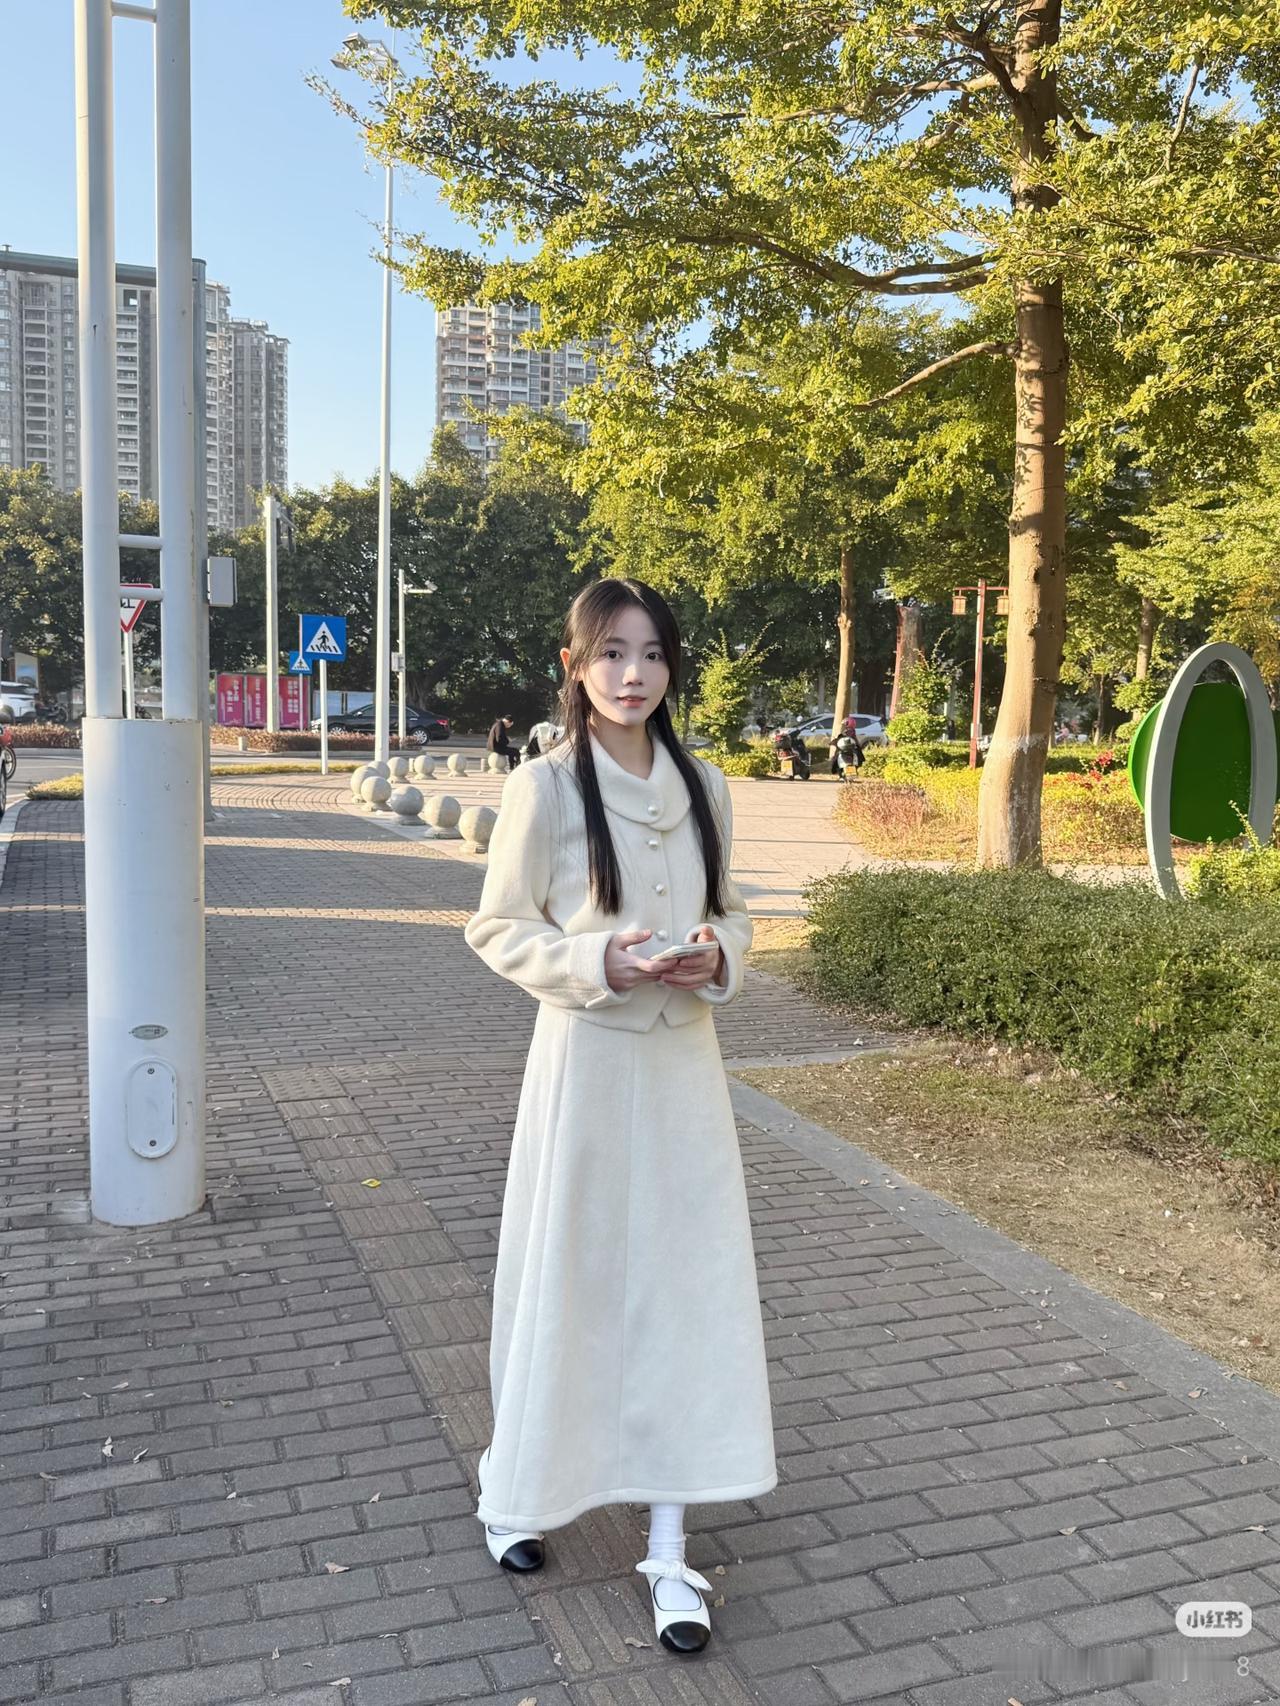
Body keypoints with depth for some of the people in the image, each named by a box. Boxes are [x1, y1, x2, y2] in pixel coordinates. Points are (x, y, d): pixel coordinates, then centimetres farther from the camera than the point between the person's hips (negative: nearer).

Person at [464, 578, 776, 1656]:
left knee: (684, 1286, 5)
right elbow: (499, 930, -4)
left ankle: (670, 1548, 18)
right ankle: (519, 1493, 36)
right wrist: (599, 962, -19)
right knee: (567, 1280, 9)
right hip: (585, 1058, -3)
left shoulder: (705, 786, 4)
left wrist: (719, 957, -8)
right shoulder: (545, 787, -8)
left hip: (685, 1060, 4)